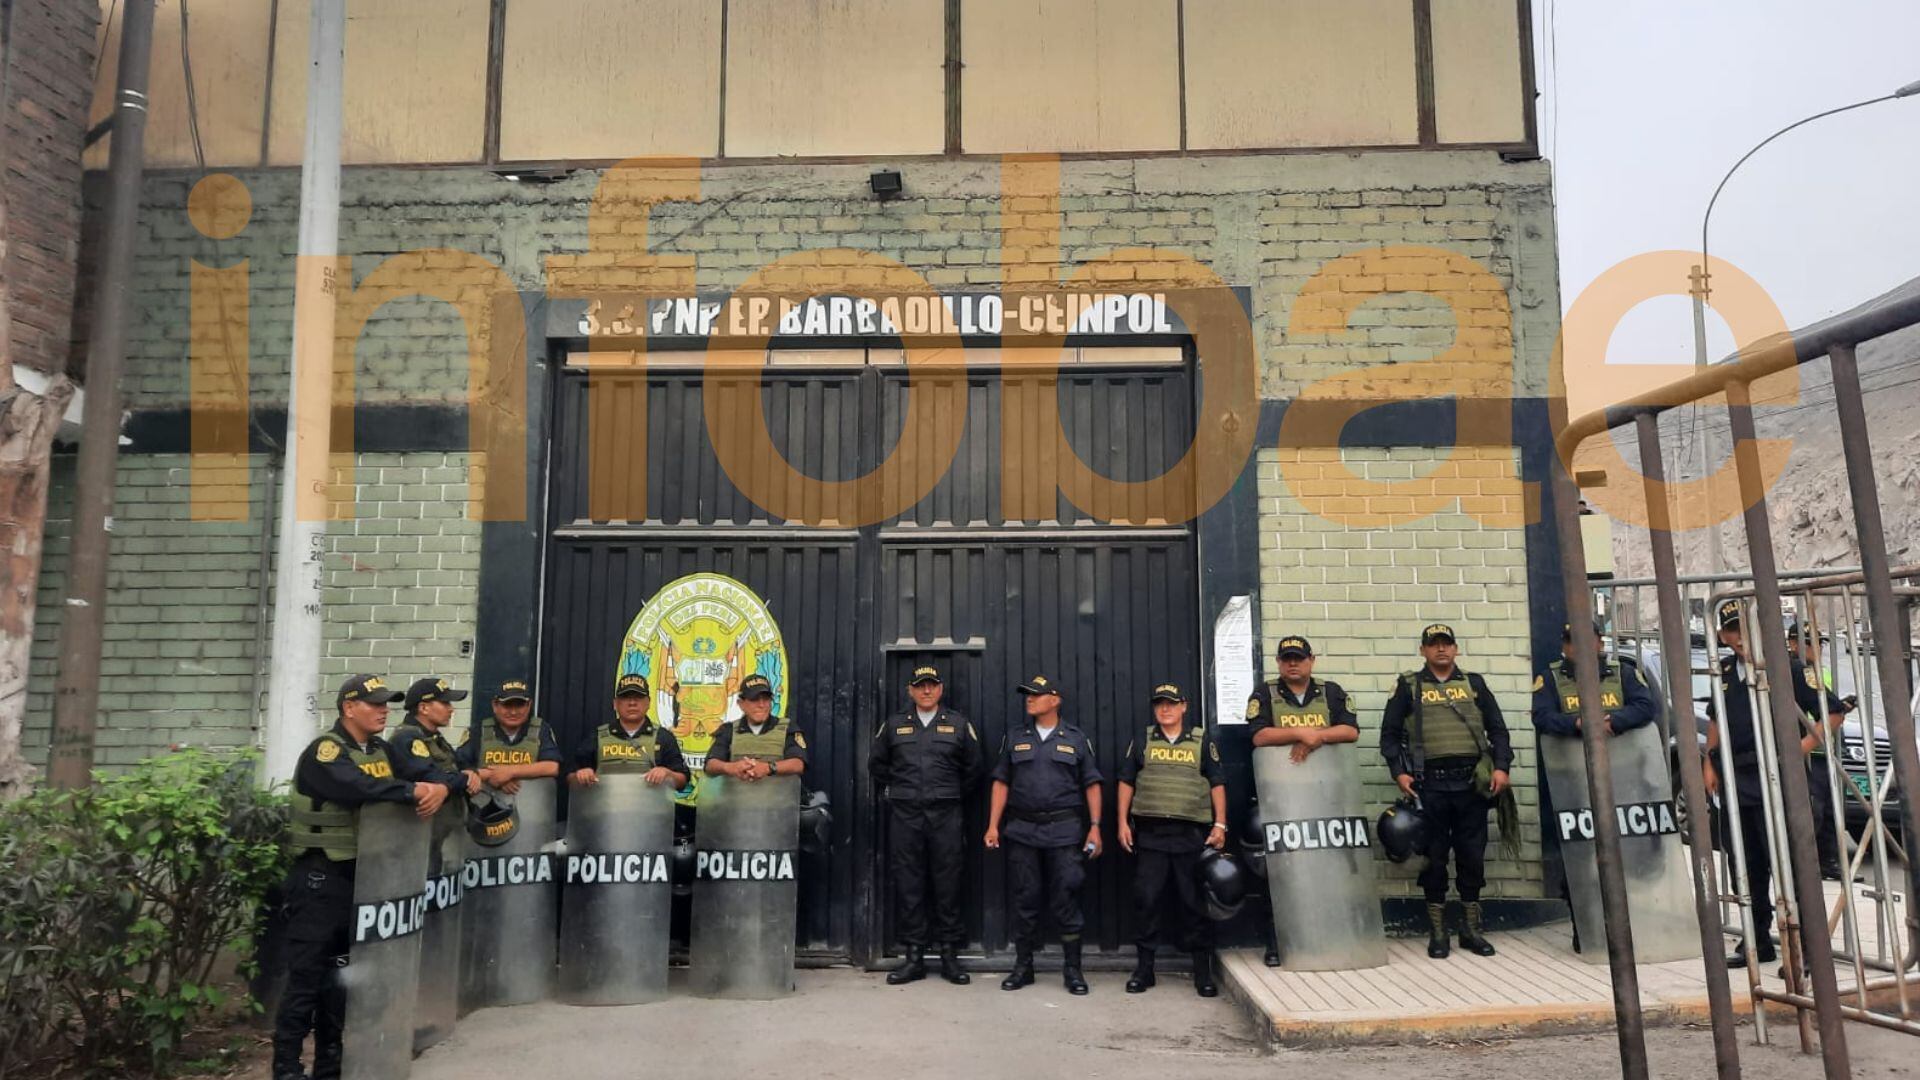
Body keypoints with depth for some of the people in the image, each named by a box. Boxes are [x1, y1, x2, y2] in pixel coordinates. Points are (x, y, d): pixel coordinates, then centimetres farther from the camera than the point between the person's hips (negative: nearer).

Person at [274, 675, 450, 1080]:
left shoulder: (383, 751, 10)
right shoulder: (323, 751, -13)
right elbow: (356, 786, -33)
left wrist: (442, 788, -18)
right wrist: (415, 791, -31)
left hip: (362, 875, 8)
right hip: (320, 878, -8)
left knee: (340, 975, 15)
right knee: (306, 976, -5)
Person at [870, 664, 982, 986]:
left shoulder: (959, 724, 7)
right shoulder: (894, 725, 10)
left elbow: (973, 768, 13)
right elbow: (876, 765, 20)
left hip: (946, 815, -1)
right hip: (904, 815, 1)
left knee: (947, 885, 1)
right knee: (908, 886, 2)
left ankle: (950, 956, 10)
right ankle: (913, 957, 10)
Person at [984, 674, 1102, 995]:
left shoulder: (1076, 738, 5)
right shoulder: (1015, 737, 9)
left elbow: (1091, 785, 4)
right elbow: (1001, 783, 8)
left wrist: (1095, 827, -3)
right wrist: (993, 825, 1)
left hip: (1064, 829, -2)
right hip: (1022, 829, 2)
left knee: (1065, 899, -1)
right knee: (1025, 899, 6)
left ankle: (1072, 968, 9)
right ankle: (1023, 966, 17)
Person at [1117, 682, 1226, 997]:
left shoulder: (1203, 741, 7)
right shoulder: (1142, 741, 11)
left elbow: (1217, 784, 6)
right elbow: (1126, 783, 11)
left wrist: (1220, 825, -1)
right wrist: (1123, 822, 3)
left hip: (1192, 832, -1)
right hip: (1149, 832, 1)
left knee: (1194, 902, 3)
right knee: (1146, 900, 1)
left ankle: (1203, 970, 13)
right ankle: (1144, 968, 10)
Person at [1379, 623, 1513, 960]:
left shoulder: (1474, 684, 12)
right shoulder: (1408, 686, 6)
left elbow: (1497, 729, 12)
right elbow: (1389, 733, 5)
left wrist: (1501, 766, -1)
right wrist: (1399, 772, -6)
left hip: (1472, 783, 2)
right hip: (1430, 784, -2)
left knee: (1472, 856, 7)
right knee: (1434, 857, 3)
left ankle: (1472, 929, 19)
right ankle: (1437, 932, 12)